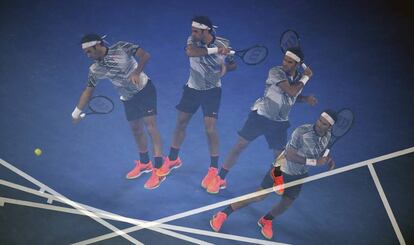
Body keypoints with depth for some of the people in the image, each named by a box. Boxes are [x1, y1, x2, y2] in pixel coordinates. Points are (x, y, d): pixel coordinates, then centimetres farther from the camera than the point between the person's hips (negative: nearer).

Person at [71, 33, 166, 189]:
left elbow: (145, 55, -18)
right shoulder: (95, 70, -3)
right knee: (136, 130, 14)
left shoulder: (121, 48, -16)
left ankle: (159, 170, -9)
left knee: (150, 127, -11)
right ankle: (144, 163, 34)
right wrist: (77, 112, -1)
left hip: (145, 89, -5)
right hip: (128, 99, 6)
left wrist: (137, 72, -32)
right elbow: (88, 90, 4)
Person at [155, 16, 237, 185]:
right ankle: (173, 159, 31)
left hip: (212, 90, -2)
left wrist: (225, 68, -22)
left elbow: (233, 65, 1)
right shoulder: (192, 40, -13)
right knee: (181, 123, 10)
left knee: (210, 129, -9)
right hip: (192, 88, 3)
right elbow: (190, 52, -37)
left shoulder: (223, 44, -14)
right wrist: (215, 50, -40)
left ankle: (214, 168, 9)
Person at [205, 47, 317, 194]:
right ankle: (219, 178, 7)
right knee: (241, 145, -6)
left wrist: (305, 99, 0)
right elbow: (291, 91, -29)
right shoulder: (276, 72, -19)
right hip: (260, 115, -5)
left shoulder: (300, 78, 1)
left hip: (279, 122, 5)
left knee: (279, 154, 9)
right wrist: (306, 78, -17)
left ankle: (278, 176, 44)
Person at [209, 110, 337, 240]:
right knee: (259, 196, -5)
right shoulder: (302, 131, -30)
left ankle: (266, 221, 38)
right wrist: (315, 162, -36)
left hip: (298, 175, 6)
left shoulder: (327, 136, -8)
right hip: (281, 170, -6)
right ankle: (223, 214, 6)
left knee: (286, 203, 8)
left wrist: (329, 160, -5)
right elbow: (289, 155, -34)